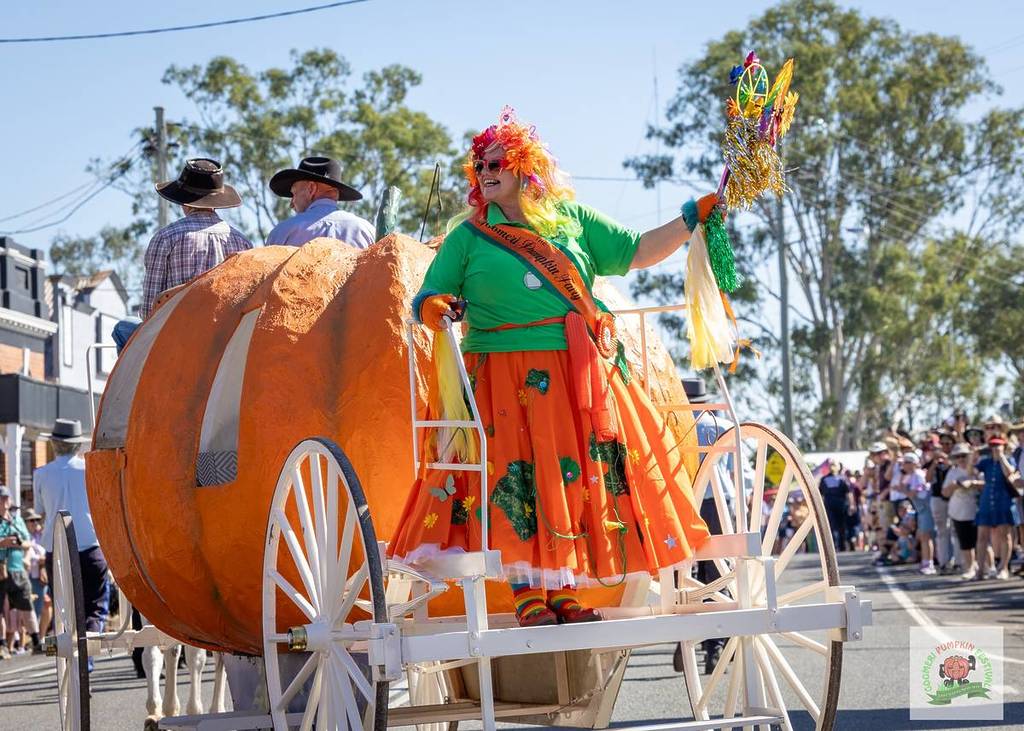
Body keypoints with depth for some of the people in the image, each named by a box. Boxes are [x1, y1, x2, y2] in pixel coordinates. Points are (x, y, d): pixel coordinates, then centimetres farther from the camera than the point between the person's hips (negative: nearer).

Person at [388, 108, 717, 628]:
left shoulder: (572, 218, 13)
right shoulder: (468, 235, 7)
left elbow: (637, 253, 15)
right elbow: (428, 297, 5)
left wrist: (695, 214, 10)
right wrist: (433, 307, -20)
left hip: (583, 376, 3)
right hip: (506, 379, -3)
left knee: (580, 476, 0)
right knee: (517, 478, -7)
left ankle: (563, 589, 7)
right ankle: (526, 593, -1)